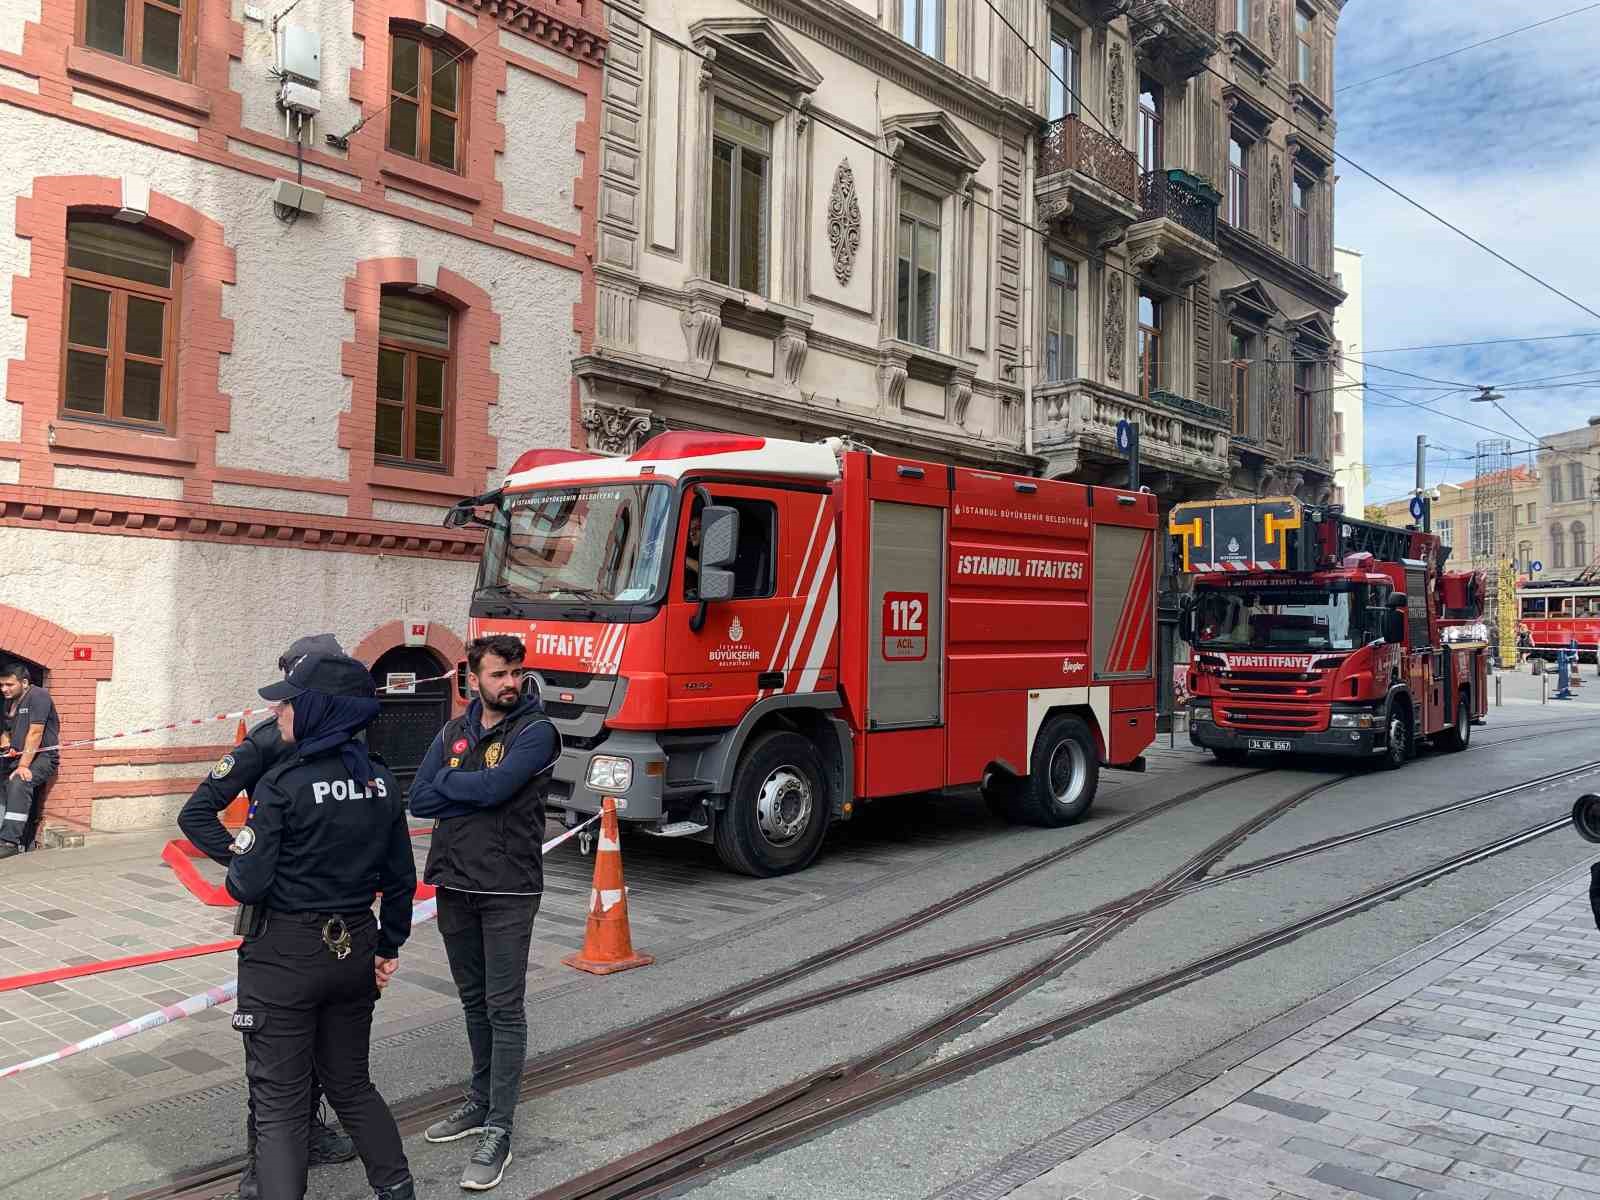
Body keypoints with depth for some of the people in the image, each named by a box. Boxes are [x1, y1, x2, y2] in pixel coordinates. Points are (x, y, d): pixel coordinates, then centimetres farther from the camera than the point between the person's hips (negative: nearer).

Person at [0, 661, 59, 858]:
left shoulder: (38, 696, -12)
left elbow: (35, 733, -19)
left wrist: (23, 765, -23)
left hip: (41, 757, -9)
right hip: (18, 757, 9)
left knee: (19, 783, -31)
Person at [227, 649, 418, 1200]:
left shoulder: (282, 784, -17)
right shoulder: (381, 782, 0)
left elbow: (248, 884, -17)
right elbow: (400, 879, 6)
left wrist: (235, 869, 5)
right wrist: (389, 948, 17)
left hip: (284, 954, -6)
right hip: (354, 951, 6)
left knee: (279, 1103, 7)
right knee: (351, 1084, 22)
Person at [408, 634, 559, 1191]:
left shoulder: (536, 731, -9)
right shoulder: (454, 731, 8)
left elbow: (494, 787, -23)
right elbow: (419, 800, 1)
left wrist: (449, 780, -4)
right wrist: (479, 795, -11)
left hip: (508, 890, -6)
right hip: (454, 885, 6)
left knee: (504, 1008, -2)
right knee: (474, 1000, 17)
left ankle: (498, 1130, 3)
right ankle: (481, 1099, 32)